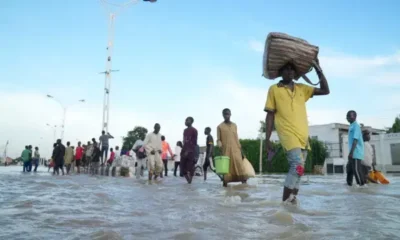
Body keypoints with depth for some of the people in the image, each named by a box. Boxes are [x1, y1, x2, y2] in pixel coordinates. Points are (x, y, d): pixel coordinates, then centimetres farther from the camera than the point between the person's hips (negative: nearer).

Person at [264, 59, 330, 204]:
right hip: (288, 134, -6)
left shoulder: (302, 88, 16)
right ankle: (285, 201, -12)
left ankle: (292, 201, 16)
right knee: (298, 166, -21)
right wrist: (267, 139, -2)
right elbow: (270, 115, 3)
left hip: (303, 135, 6)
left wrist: (318, 69, 9)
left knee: (297, 169, 7)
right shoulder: (274, 89, 4)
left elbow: (325, 90, 16)